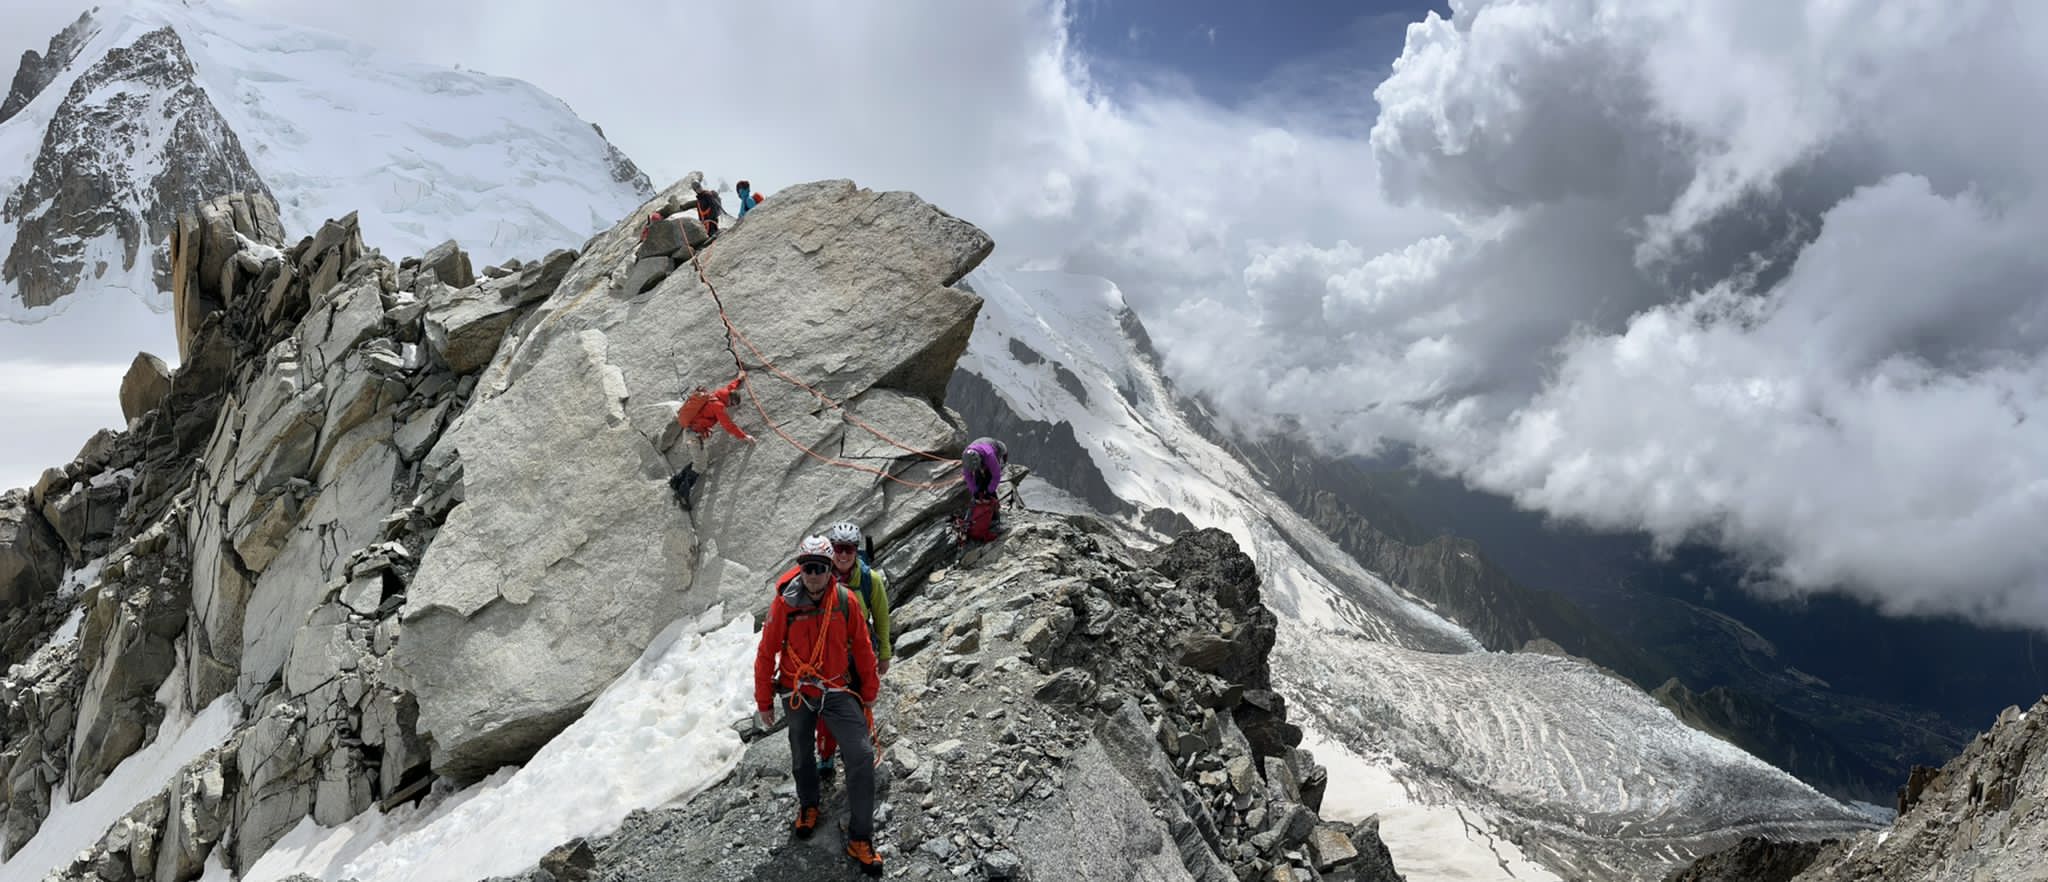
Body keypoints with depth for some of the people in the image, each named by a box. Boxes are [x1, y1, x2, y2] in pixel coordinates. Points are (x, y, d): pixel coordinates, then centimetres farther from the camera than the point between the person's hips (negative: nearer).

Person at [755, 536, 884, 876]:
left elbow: (862, 647, 0)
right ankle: (808, 806, 51)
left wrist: (869, 691, 8)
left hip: (838, 692, 0)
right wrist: (764, 702, 0)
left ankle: (860, 840, 0)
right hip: (797, 694, 0)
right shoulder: (784, 603, -16)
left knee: (861, 757, -11)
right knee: (802, 757, 20)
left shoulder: (846, 600, -13)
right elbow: (766, 654, -6)